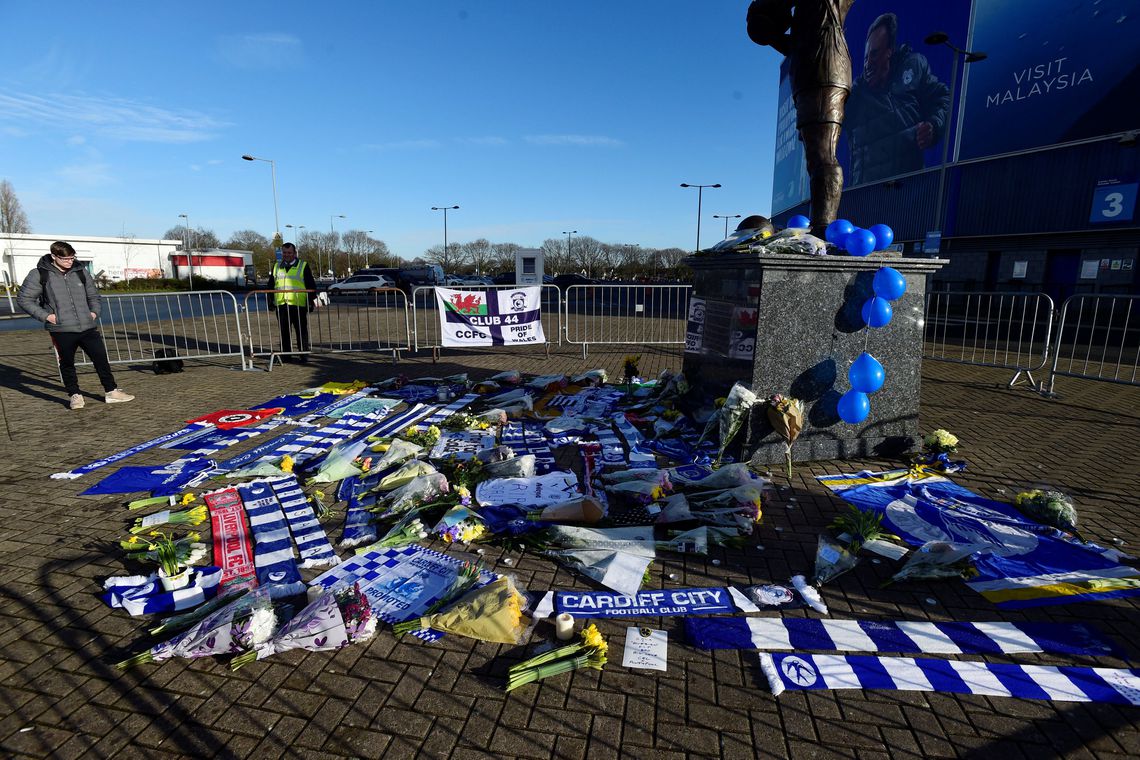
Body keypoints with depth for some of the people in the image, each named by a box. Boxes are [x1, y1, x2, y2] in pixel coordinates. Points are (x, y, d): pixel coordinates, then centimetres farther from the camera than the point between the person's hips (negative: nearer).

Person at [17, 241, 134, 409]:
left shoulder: (79, 272, 10)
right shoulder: (39, 275, -1)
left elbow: (94, 296, 21)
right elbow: (24, 299, 3)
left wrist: (94, 312, 5)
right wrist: (45, 315, -8)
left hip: (88, 327, 3)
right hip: (62, 330, -3)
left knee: (101, 358, 2)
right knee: (67, 363, 9)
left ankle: (111, 392, 11)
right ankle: (74, 395, 21)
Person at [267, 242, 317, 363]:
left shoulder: (303, 266, 4)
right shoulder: (276, 267, 17)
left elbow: (311, 286, 3)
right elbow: (271, 285, 21)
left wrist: (311, 301, -3)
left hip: (299, 305, -4)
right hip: (281, 305, 4)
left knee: (301, 331, 0)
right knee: (283, 331, 8)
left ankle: (303, 355, 7)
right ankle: (285, 355, 16)